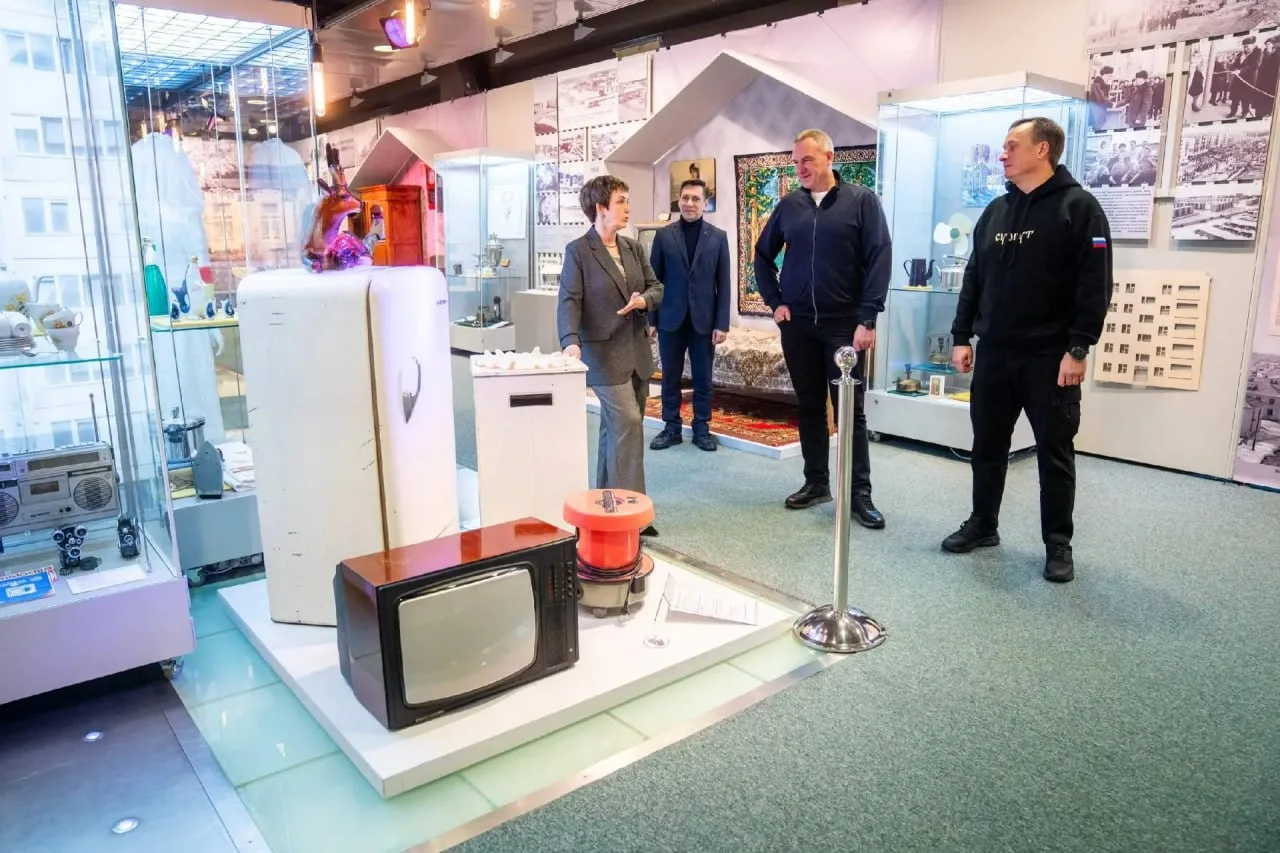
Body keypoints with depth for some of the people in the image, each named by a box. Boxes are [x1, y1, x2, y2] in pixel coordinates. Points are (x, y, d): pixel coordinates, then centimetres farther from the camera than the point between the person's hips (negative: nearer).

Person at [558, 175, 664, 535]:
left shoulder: (633, 247, 12)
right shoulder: (578, 251, -7)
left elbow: (656, 286, 14)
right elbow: (569, 301, -15)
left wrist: (645, 299, -9)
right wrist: (571, 341, -30)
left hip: (637, 350, 7)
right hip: (604, 353, -7)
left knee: (616, 428, 12)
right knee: (627, 424, -13)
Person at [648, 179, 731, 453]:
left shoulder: (718, 237, 3)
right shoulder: (664, 235, 3)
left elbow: (723, 283, 1)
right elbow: (654, 279, 3)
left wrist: (722, 323, -5)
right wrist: (650, 318, -1)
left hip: (703, 320, 0)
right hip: (671, 319, 0)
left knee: (703, 378, 7)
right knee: (670, 377, 7)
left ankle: (701, 428, 18)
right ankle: (671, 427, 18)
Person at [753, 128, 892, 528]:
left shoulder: (862, 200, -3)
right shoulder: (789, 205, 7)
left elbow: (880, 259, -7)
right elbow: (763, 254, 17)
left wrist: (868, 318, -13)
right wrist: (775, 301, 7)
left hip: (845, 324, -3)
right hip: (797, 324, 4)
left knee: (851, 410, 1)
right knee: (809, 406, 10)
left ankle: (859, 493, 9)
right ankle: (816, 482, 22)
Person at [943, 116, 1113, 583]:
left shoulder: (1078, 207, -6)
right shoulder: (995, 211, 12)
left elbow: (1095, 284, -11)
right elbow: (973, 279, 14)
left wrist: (1078, 347, -16)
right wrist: (961, 336, 9)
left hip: (1050, 356, -5)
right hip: (994, 353, 6)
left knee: (1055, 453, 4)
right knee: (987, 446, 12)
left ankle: (1058, 545, 16)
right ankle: (982, 525, 28)